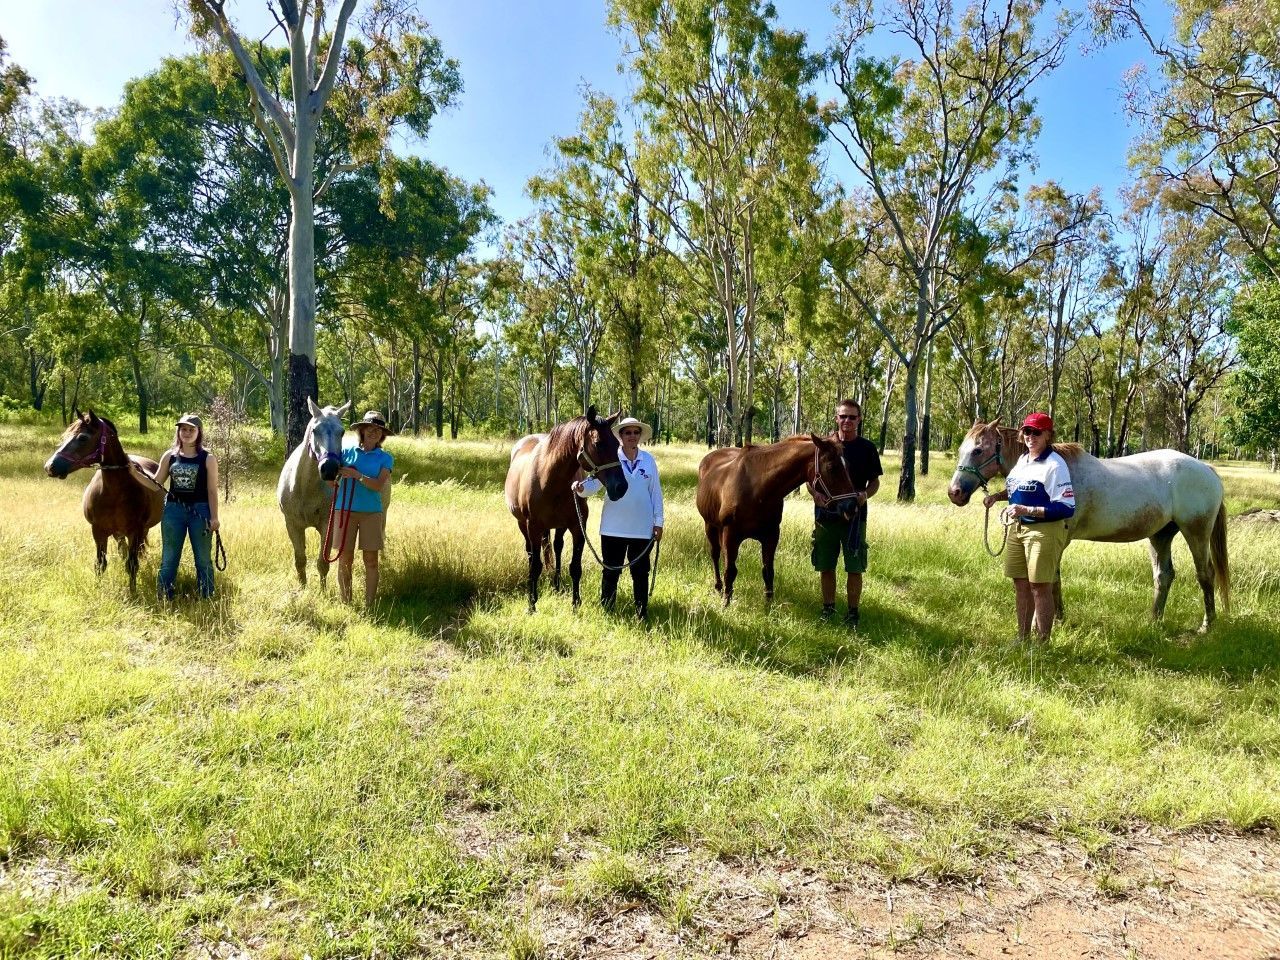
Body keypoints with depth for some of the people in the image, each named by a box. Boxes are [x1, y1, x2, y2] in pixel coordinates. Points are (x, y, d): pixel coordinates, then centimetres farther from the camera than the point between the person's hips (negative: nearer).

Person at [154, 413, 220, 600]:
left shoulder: (208, 458, -2)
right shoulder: (170, 456, 6)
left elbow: (212, 490, -5)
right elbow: (156, 483, 10)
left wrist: (214, 517, -11)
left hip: (199, 511, -3)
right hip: (173, 510, 3)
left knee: (203, 559, 5)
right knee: (168, 559, 9)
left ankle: (207, 599, 13)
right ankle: (164, 599, 18)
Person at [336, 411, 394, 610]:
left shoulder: (385, 458, 3)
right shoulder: (347, 451, 5)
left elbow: (379, 485, -10)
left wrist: (357, 475, -20)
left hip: (372, 512, 0)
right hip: (345, 510, 0)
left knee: (371, 561, 2)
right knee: (345, 559, 3)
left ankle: (369, 606, 11)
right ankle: (345, 603, 14)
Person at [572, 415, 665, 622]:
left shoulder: (649, 460, 1)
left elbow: (656, 492, 4)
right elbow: (594, 482, -12)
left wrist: (658, 521, 3)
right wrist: (581, 487, -35)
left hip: (643, 528, 1)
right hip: (613, 527, -1)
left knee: (640, 571, 9)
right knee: (611, 571, 10)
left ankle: (642, 613, 22)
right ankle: (606, 610, 24)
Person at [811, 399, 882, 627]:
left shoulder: (867, 448, 1)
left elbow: (875, 481, 5)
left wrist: (866, 494, -16)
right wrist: (815, 493, -14)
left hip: (854, 516, -1)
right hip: (825, 515, 1)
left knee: (854, 568, 3)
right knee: (826, 567, 10)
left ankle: (852, 613, 17)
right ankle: (828, 609, 26)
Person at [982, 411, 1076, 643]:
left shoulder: (1054, 465, -17)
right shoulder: (1023, 459, 9)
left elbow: (1067, 508, -22)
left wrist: (1028, 510, -28)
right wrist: (997, 496, 7)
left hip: (1044, 531, -8)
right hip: (1017, 529, 8)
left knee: (1039, 588, 1)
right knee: (1020, 585, 16)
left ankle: (1043, 642, 14)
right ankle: (1022, 639, 29)